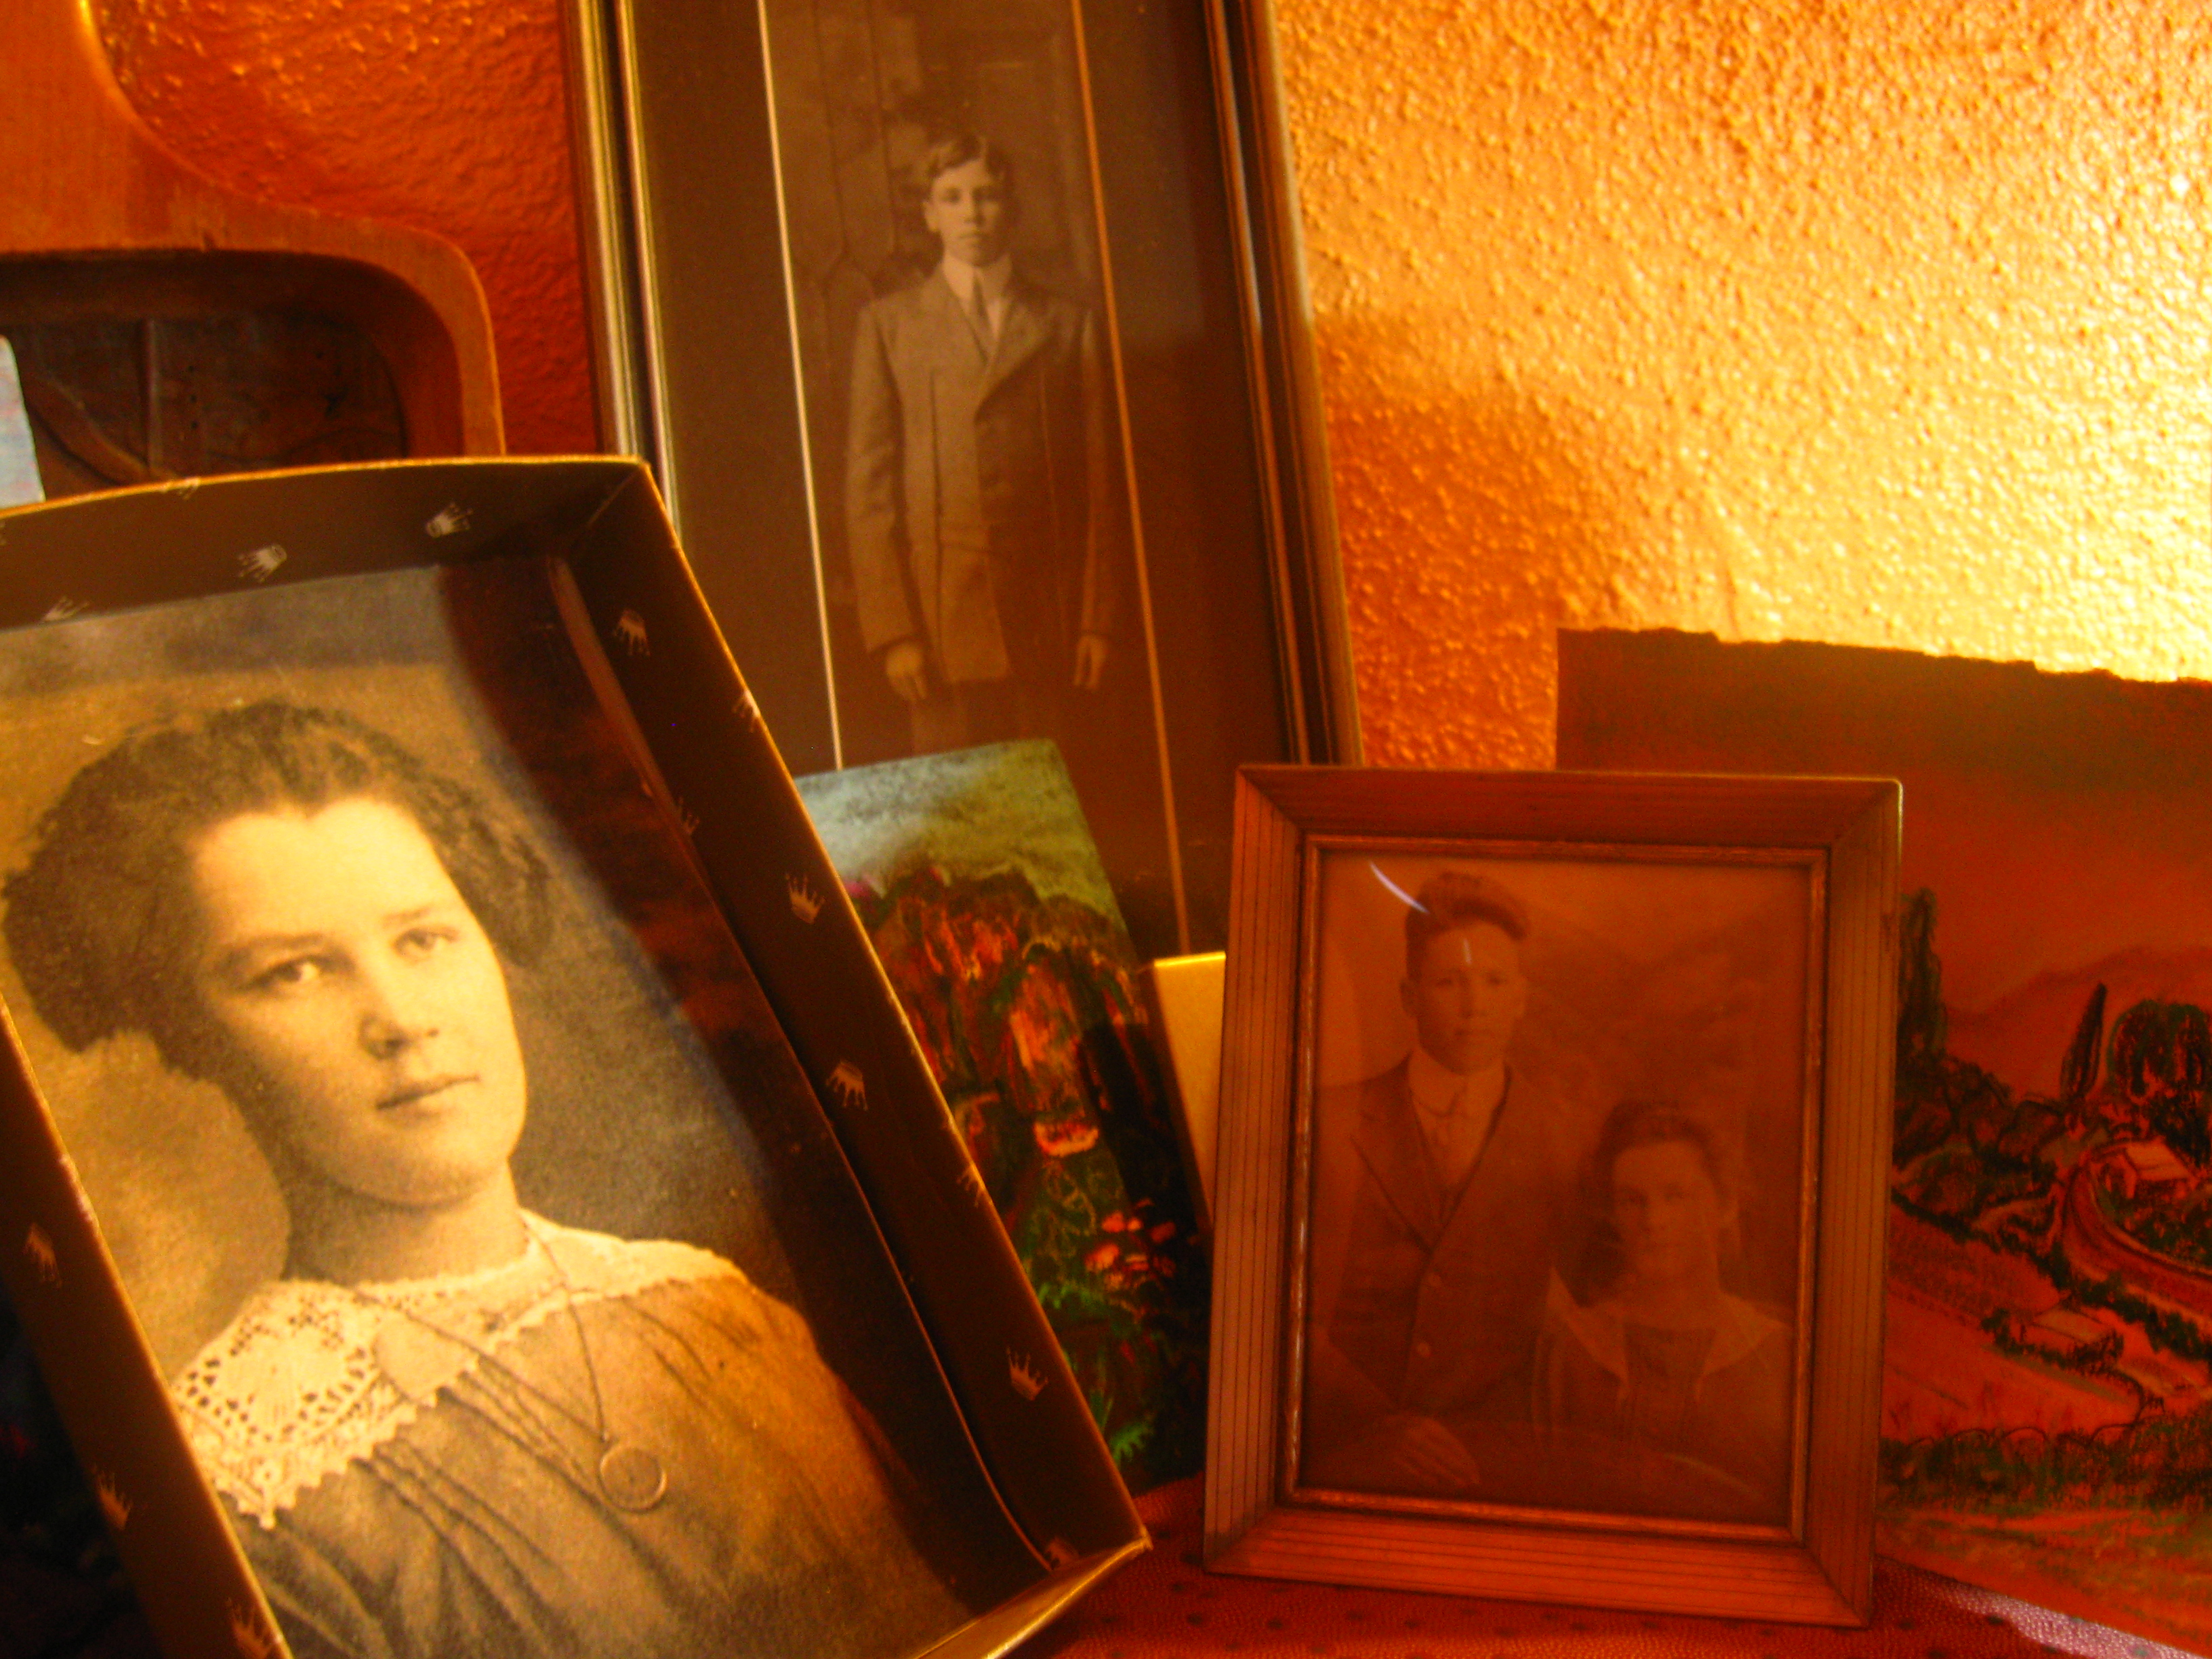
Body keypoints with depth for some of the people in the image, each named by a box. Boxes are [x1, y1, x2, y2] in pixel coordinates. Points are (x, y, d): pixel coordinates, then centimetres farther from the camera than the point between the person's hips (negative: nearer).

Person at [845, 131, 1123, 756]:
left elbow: (1099, 483, 10)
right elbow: (868, 486, 4)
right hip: (940, 607, -1)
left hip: (1044, 615, 1)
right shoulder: (888, 324, 10)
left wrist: (1097, 616, 1)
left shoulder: (1068, 325, 14)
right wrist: (893, 630, -5)